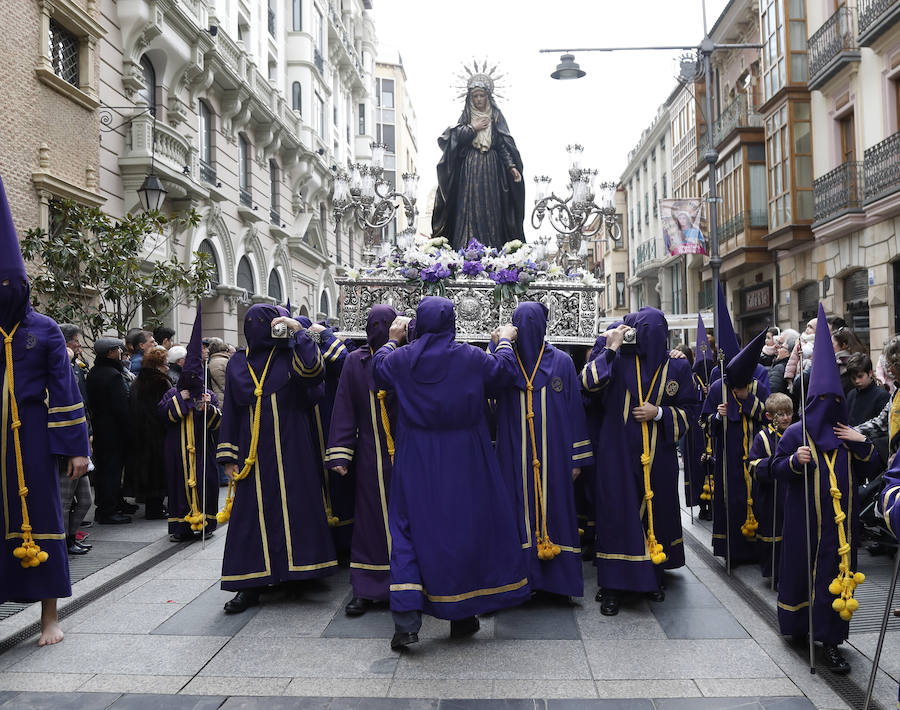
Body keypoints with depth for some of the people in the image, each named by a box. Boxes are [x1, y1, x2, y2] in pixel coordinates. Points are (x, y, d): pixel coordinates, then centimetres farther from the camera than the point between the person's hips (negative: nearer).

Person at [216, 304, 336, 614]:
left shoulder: (290, 356, 3)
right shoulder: (237, 364, 8)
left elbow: (314, 370, -19)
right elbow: (230, 412, 10)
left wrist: (298, 331, -17)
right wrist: (230, 457, 5)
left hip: (291, 453, -1)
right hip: (253, 455, 2)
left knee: (295, 509, 0)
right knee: (251, 515, 3)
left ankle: (299, 573, 13)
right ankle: (251, 585, 12)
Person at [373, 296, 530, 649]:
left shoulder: (401, 358, -4)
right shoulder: (470, 357, -8)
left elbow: (378, 370, 16)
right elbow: (505, 370, 6)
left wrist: (393, 340, 30)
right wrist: (505, 340, 24)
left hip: (416, 463, 1)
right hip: (463, 461, 0)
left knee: (409, 529, 7)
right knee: (464, 527, 12)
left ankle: (406, 622, -1)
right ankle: (462, 615, 23)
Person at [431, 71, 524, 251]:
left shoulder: (496, 116, 8)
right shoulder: (466, 116, 11)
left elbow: (505, 144, 2)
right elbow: (455, 138, 1)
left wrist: (512, 166, -10)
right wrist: (473, 128, -5)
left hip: (491, 169, 0)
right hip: (469, 168, 0)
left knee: (490, 208, -4)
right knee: (469, 207, -8)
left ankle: (491, 249, -2)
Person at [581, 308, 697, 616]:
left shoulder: (676, 367, 2)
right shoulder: (617, 358, -3)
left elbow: (689, 411, 7)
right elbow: (588, 383, -19)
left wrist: (659, 413, -10)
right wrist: (610, 348, -16)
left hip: (658, 459, 2)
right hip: (617, 455, -2)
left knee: (655, 513, 13)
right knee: (617, 516, -1)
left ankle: (652, 577, 32)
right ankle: (612, 586, 9)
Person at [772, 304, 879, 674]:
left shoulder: (847, 434, 10)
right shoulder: (796, 433, -2)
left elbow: (870, 467, 12)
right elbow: (777, 469, -4)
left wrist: (862, 443, -5)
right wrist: (794, 461, -24)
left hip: (840, 518, 3)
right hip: (805, 518, -3)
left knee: (835, 571, 2)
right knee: (802, 568, 6)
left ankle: (830, 638, 9)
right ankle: (797, 624, 26)